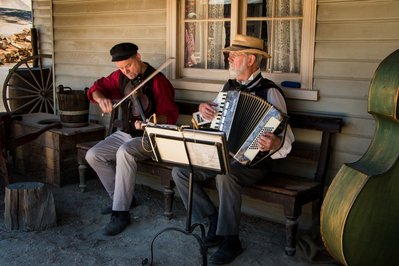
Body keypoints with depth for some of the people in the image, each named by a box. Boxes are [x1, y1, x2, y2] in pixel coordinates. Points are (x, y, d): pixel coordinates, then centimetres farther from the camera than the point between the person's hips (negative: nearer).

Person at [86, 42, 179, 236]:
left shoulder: (157, 81, -16)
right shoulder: (120, 77, 3)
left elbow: (170, 114, -19)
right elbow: (97, 87, 10)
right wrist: (101, 98, -14)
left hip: (149, 138, -7)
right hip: (125, 133, 8)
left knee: (124, 152, -36)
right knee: (93, 155, -7)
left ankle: (121, 213, -28)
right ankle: (120, 197, 8)